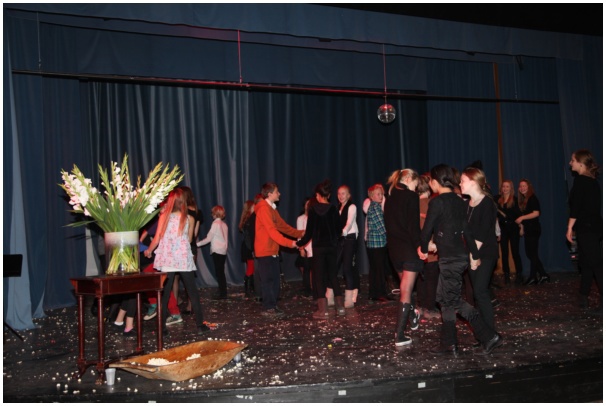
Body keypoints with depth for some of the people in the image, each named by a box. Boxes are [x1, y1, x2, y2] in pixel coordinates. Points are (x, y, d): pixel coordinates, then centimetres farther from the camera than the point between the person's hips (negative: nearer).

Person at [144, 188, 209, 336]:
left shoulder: (164, 216, -4)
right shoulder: (189, 219, 1)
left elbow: (157, 239, -4)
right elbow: (189, 240, 9)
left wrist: (149, 250, 12)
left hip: (167, 260, 0)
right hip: (184, 259, 1)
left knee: (165, 294, 6)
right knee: (193, 293, 8)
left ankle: (162, 326, 7)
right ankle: (200, 324, 8)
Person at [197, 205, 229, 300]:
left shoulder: (215, 223, -10)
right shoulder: (224, 224, 10)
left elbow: (208, 238, -11)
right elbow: (223, 238, 9)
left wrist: (197, 244, -4)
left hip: (217, 251, -7)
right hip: (223, 251, 7)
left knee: (219, 273, -4)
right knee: (221, 272, 12)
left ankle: (222, 293, -3)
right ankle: (223, 292, 15)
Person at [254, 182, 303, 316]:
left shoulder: (272, 208, 15)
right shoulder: (263, 209, -16)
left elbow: (282, 226, 17)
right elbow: (272, 231, -23)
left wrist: (299, 233, 9)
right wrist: (288, 243, -27)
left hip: (273, 251, 9)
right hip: (265, 251, -9)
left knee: (275, 279, 10)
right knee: (268, 280, -4)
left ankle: (273, 305, 17)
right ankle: (268, 308, 2)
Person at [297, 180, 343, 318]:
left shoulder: (313, 209, -8)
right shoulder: (333, 209, -2)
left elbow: (309, 231, -9)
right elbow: (339, 230, 2)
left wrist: (300, 243, 3)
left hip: (318, 247, -3)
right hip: (331, 246, 3)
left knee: (319, 277, 3)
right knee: (333, 275, 13)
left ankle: (323, 310, -1)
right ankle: (340, 307, 13)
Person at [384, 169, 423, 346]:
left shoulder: (389, 196, 10)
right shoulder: (411, 197, -10)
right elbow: (414, 225, -16)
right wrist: (420, 245, -8)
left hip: (394, 248, 7)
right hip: (409, 247, -7)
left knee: (405, 285, 26)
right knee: (406, 291, -4)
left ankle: (412, 316, 44)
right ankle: (399, 335, -5)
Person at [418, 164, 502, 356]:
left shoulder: (437, 202, -13)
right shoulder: (459, 201, 10)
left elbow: (427, 229, -11)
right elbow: (467, 230, 13)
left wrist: (423, 249, 6)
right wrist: (474, 255, 17)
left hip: (450, 258, -8)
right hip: (460, 255, 8)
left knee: (453, 300, 2)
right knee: (444, 297, 14)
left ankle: (489, 336, 5)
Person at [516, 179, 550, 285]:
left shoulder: (532, 198, -9)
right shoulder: (523, 200, 15)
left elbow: (536, 213, -19)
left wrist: (522, 218, -18)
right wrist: (522, 226, 11)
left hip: (533, 229, -9)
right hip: (528, 229, 9)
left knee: (533, 254, -3)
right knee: (530, 254, 8)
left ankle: (532, 277, 4)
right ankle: (543, 275, 14)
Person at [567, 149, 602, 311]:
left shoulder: (580, 179, -12)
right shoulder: (592, 180, 14)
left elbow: (576, 206, -17)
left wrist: (570, 227, -14)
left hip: (585, 228, -9)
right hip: (594, 226, 9)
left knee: (595, 264, -10)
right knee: (587, 262, 14)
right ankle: (583, 298, 21)